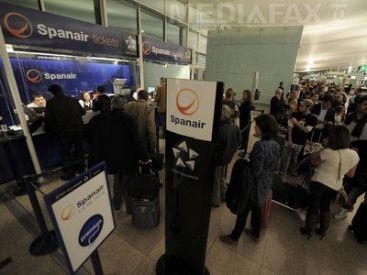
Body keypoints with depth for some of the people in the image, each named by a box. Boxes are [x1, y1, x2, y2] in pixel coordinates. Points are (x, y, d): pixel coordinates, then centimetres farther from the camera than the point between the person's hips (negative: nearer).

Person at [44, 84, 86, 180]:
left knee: (65, 153, 10)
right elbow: (82, 112, 13)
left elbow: (48, 119, -8)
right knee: (79, 149, 17)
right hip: (78, 128, 4)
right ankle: (81, 170, 28)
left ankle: (69, 174, 16)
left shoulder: (51, 102, -4)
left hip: (65, 131, -4)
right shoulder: (73, 100, 7)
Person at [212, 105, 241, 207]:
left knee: (216, 179, 12)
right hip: (227, 156, 8)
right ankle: (223, 195, 44)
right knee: (222, 176, 27)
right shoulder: (234, 127, -7)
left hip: (219, 157, -7)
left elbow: (216, 146, -26)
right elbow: (239, 142, 4)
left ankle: (215, 200, 29)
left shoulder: (220, 129, -31)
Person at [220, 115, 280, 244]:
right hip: (266, 184, 8)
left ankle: (234, 238, 29)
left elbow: (256, 171, -25)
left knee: (243, 211, 10)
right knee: (256, 209, 26)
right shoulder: (275, 144, -1)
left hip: (255, 184, -8)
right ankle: (255, 234, 47)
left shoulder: (260, 145, -28)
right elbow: (276, 167, 7)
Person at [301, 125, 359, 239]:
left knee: (314, 206, 12)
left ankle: (309, 230, 27)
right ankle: (323, 230, 39)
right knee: (325, 206, 25)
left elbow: (313, 161, -7)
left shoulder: (327, 152, -25)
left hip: (319, 182, -5)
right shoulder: (354, 155, -8)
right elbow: (351, 174, 3)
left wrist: (322, 149, 0)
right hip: (335, 186, 5)